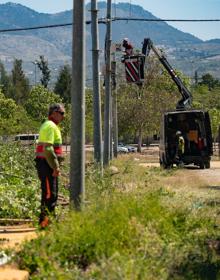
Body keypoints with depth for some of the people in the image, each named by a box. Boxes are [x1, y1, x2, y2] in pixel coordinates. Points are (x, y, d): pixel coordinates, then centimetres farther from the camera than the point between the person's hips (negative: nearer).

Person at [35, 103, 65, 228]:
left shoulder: (51, 126, 20)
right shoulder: (50, 126, -14)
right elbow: (47, 148, -22)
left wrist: (56, 166, 22)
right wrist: (55, 167, -22)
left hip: (48, 165, 11)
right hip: (47, 164, -11)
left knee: (52, 193, 14)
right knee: (49, 194, -9)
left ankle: (50, 219, 21)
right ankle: (45, 220, -7)